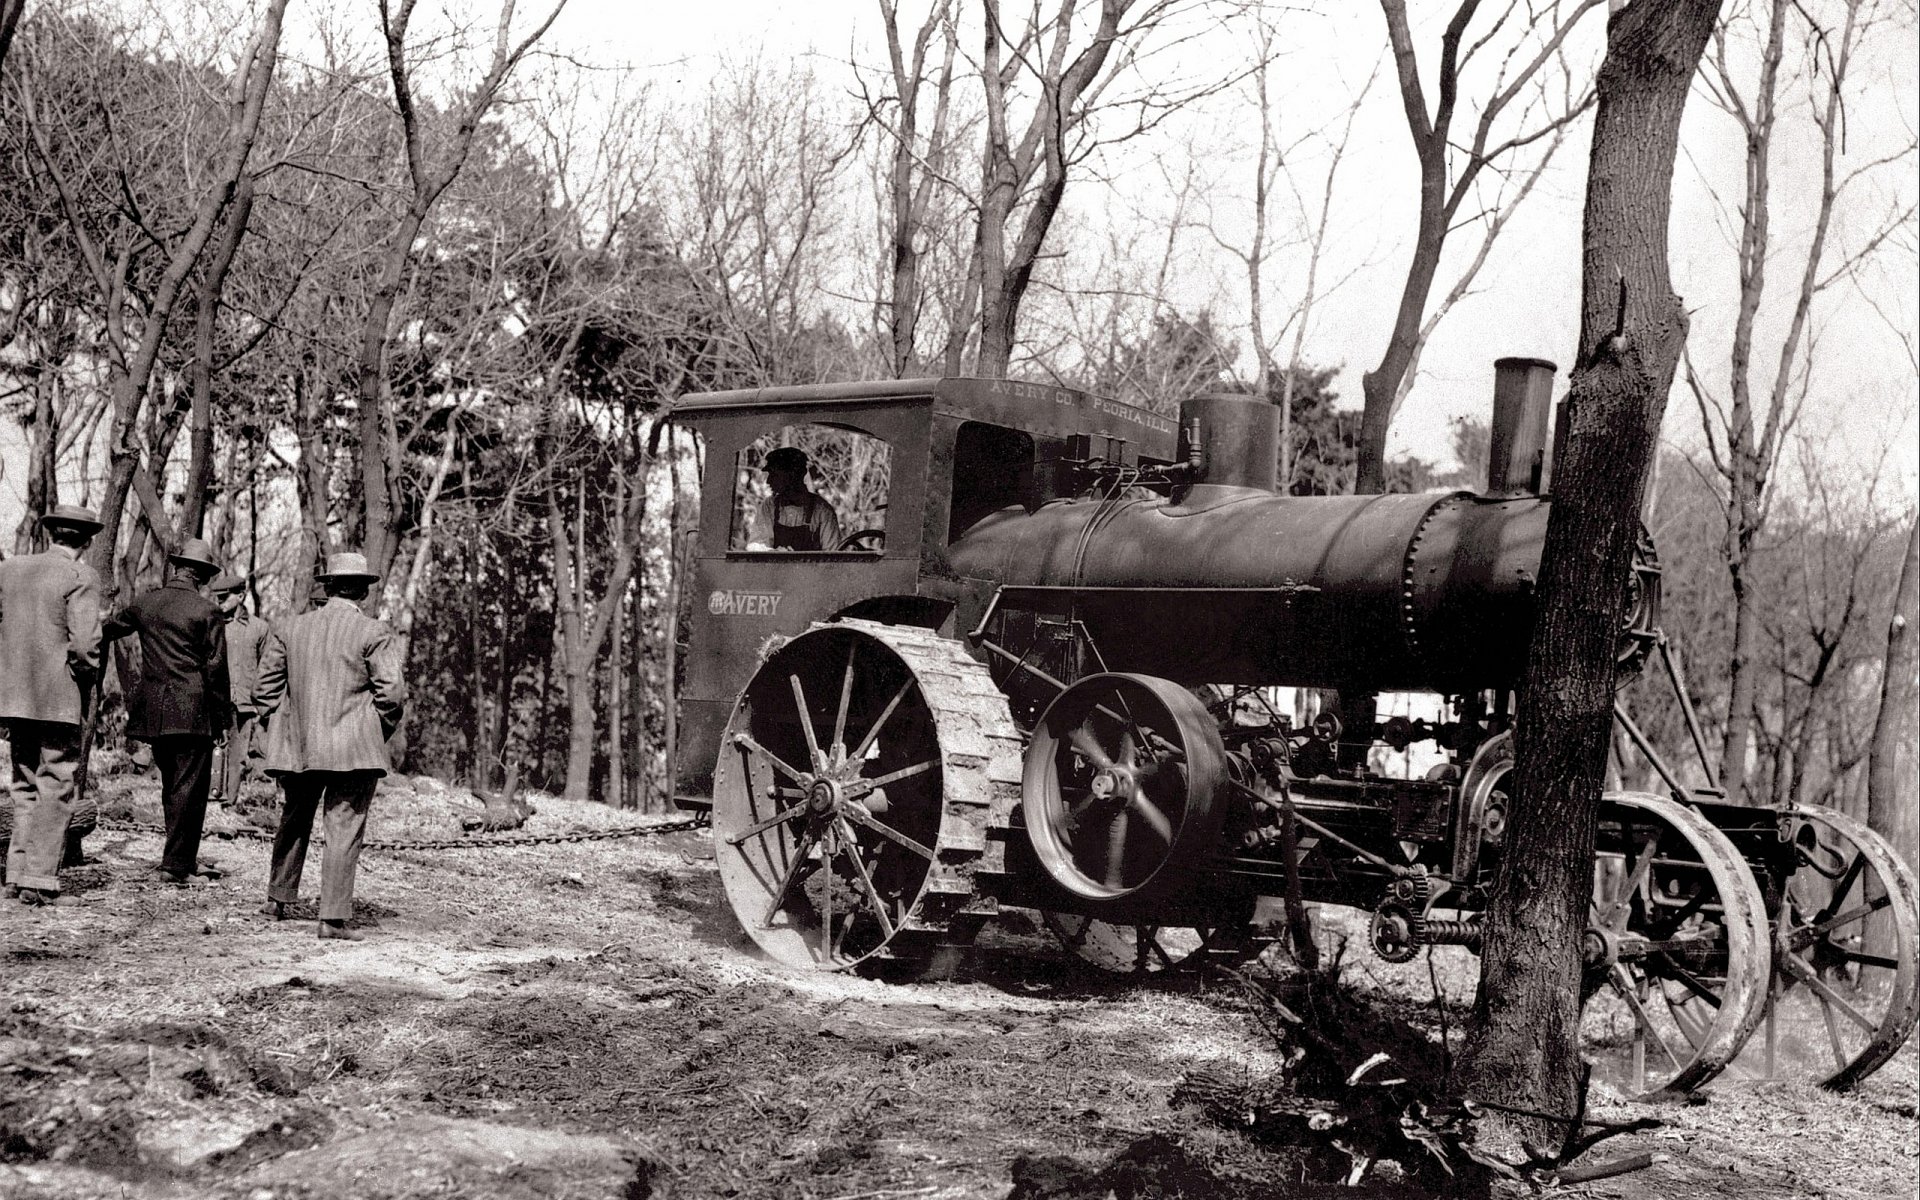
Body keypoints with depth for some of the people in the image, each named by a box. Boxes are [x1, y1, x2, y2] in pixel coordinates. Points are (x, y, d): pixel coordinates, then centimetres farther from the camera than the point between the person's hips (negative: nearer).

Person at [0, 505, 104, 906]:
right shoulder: (80, 578, -10)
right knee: (55, 790, 0)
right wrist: (89, 678, 0)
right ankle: (40, 881, -2)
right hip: (61, 697, -6)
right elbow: (84, 644, -17)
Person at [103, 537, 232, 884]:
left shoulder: (145, 602, 5)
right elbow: (215, 667, -9)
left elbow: (108, 629, 22)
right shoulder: (207, 611, -9)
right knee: (189, 786, 0)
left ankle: (183, 858, 24)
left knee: (172, 785, 16)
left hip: (153, 711, 5)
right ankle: (175, 863, -1)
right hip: (192, 712, -5)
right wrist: (224, 714, -1)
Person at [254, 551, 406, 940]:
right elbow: (392, 692, -10)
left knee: (294, 821, 21)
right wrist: (382, 733, 5)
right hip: (355, 748, -5)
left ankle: (278, 900, 32)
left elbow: (265, 687, 9)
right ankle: (333, 918, -6)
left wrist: (281, 729, 18)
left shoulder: (288, 629, 9)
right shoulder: (375, 634, -6)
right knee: (344, 829, -3)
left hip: (297, 745, 5)